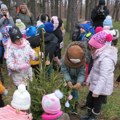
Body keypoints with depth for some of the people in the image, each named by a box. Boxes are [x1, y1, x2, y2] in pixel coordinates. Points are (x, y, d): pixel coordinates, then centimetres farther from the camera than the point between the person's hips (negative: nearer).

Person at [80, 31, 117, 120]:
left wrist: (97, 91, -27)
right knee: (89, 99, 22)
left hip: (102, 87, -9)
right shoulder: (100, 54, 3)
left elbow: (103, 77, -31)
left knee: (97, 103, 10)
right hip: (95, 84, 9)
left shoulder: (106, 58, -30)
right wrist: (89, 79, 17)